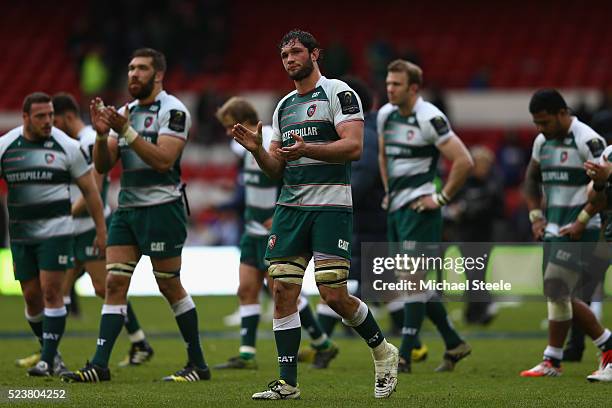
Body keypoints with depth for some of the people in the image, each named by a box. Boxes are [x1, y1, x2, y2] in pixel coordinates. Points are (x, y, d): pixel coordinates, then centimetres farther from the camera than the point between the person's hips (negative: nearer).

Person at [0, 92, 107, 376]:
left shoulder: (67, 146, -4)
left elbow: (89, 190, 2)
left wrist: (101, 229, 2)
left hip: (56, 231, -3)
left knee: (51, 292, -11)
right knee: (31, 296, 5)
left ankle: (48, 361, -9)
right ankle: (50, 351, 24)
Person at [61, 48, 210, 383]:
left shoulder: (172, 111, -7)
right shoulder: (125, 113, 16)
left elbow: (163, 160, -19)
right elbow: (102, 166, 11)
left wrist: (127, 132, -22)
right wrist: (102, 133, -6)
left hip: (161, 208, -7)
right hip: (127, 208, 7)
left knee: (169, 286, -2)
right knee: (115, 283, -2)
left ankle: (198, 365, 8)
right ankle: (99, 365, -6)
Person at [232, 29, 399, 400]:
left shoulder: (338, 93, -3)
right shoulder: (284, 107, 19)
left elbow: (353, 147, -15)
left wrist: (307, 150, -27)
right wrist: (257, 150, -2)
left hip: (331, 206, -6)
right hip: (291, 206, 7)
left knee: (334, 295, -10)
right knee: (283, 292, -2)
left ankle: (383, 352, 14)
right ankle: (288, 383, 1)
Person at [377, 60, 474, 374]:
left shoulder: (430, 118, -14)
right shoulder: (385, 115, 10)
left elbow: (464, 162, -16)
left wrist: (442, 198, -13)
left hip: (419, 209, -9)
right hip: (396, 207, 9)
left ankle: (404, 356, -10)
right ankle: (454, 344, 23)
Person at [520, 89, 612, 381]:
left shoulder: (588, 141, -14)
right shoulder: (542, 141, 11)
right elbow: (532, 178, 24)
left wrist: (581, 222, -17)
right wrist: (536, 216, 11)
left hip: (579, 232, -8)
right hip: (554, 230, 8)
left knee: (556, 288, -13)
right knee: (561, 296, 8)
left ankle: (552, 361, -4)